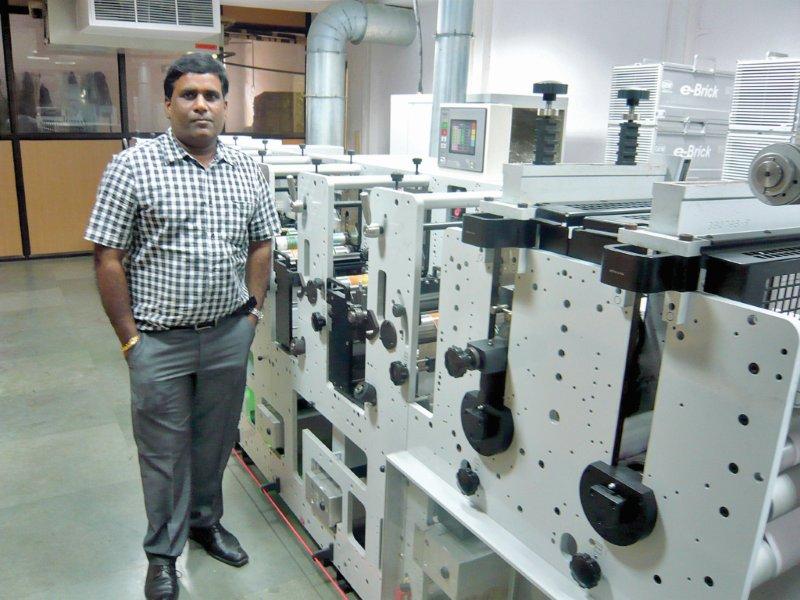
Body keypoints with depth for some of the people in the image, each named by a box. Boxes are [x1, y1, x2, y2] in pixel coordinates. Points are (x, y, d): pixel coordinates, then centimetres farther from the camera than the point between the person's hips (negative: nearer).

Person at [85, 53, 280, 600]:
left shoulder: (247, 171, 4)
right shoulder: (133, 168, -8)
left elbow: (261, 244, 12)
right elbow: (108, 258, -8)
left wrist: (253, 310, 5)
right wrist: (130, 338, -9)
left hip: (229, 335, 4)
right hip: (160, 340, -3)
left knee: (215, 440, 19)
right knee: (164, 450, 12)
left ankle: (206, 521, 43)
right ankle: (163, 552, 32)